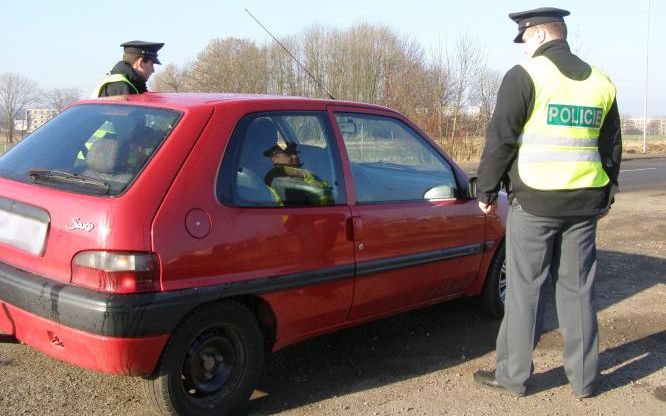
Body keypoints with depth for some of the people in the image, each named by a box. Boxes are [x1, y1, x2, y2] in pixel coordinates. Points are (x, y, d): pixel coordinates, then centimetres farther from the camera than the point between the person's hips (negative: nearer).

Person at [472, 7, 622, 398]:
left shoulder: (525, 75, -7)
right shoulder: (600, 82, 11)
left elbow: (500, 139, -9)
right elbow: (611, 146, 18)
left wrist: (487, 190, 1)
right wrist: (607, 194, 28)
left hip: (534, 202, -5)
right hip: (584, 203, 5)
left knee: (525, 290, 3)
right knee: (578, 289, 12)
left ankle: (513, 375, 12)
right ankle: (585, 377, 19)